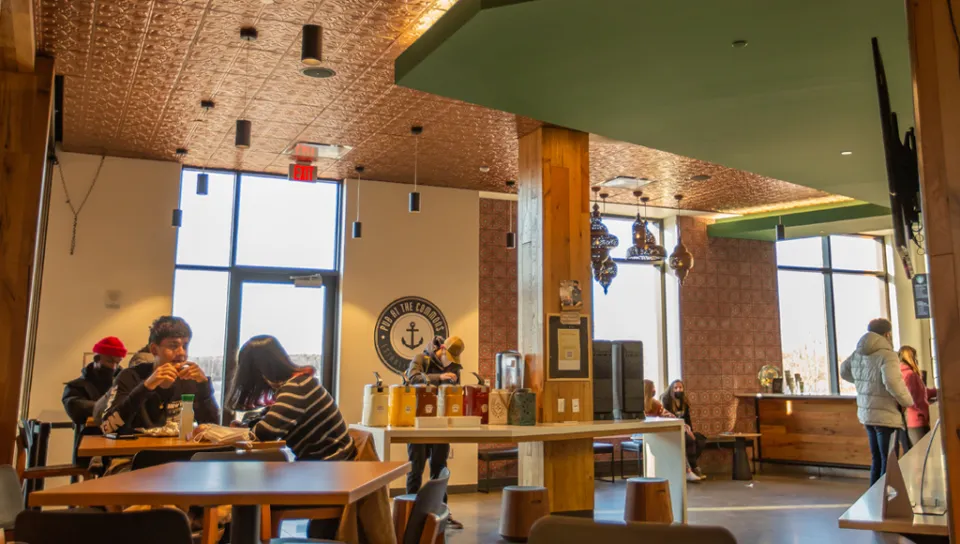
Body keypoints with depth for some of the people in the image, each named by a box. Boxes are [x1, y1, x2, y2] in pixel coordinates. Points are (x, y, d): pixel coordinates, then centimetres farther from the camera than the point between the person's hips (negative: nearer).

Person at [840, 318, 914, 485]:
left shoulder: (858, 353, 7)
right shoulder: (887, 355, -17)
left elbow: (844, 371, 23)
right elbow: (893, 382, -30)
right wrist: (908, 401, -14)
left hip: (866, 413, 8)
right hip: (885, 415, -8)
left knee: (877, 459, 18)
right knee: (888, 462, 0)